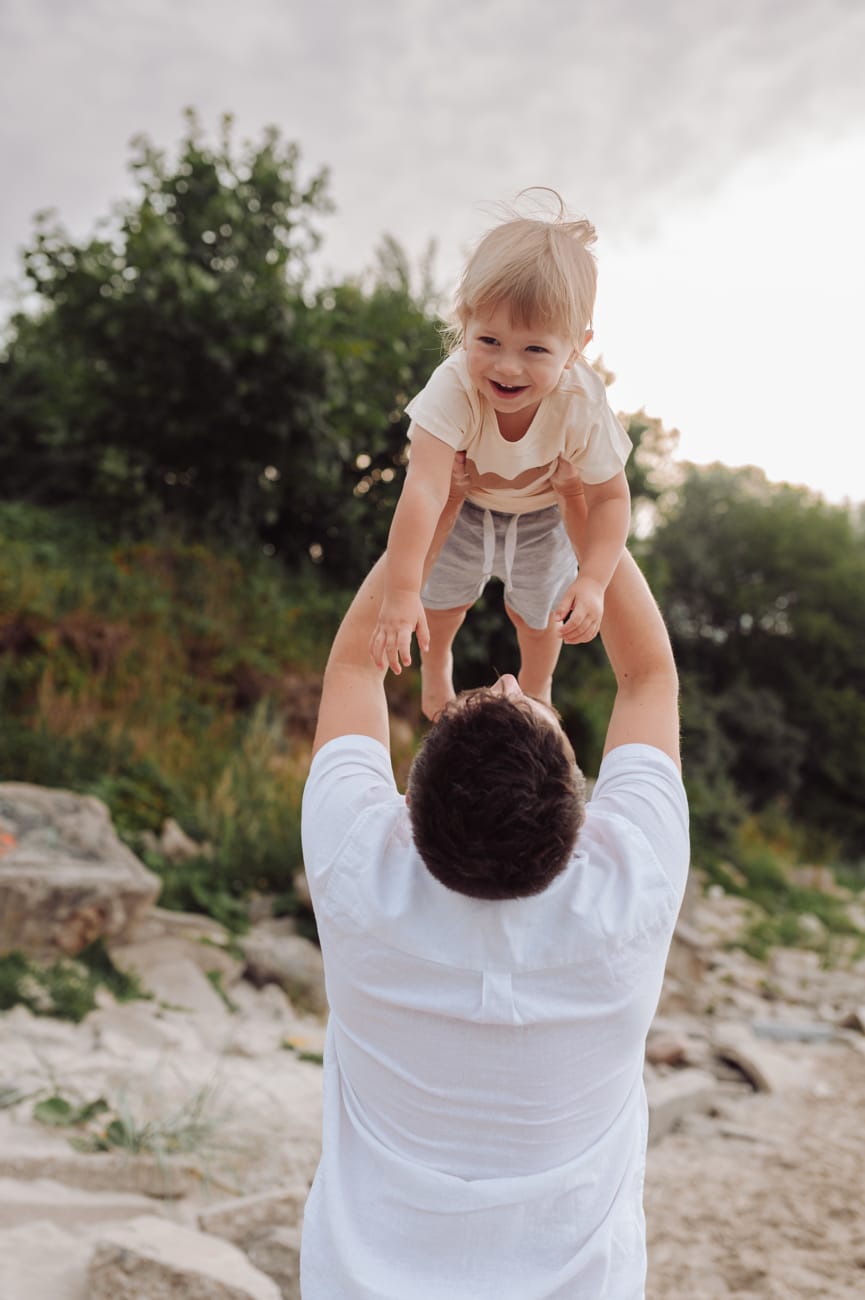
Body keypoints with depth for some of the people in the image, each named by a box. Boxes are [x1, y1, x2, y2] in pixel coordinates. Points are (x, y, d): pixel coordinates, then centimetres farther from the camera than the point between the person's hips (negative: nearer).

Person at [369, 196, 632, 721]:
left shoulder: (582, 406, -38)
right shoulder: (454, 387, -44)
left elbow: (611, 499, -25)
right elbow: (424, 490, -52)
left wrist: (593, 581, -39)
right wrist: (401, 591, -60)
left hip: (542, 516, 1)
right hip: (464, 506, 0)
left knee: (539, 614, 20)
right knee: (441, 602, 21)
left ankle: (536, 686, 56)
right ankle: (436, 665, 59)